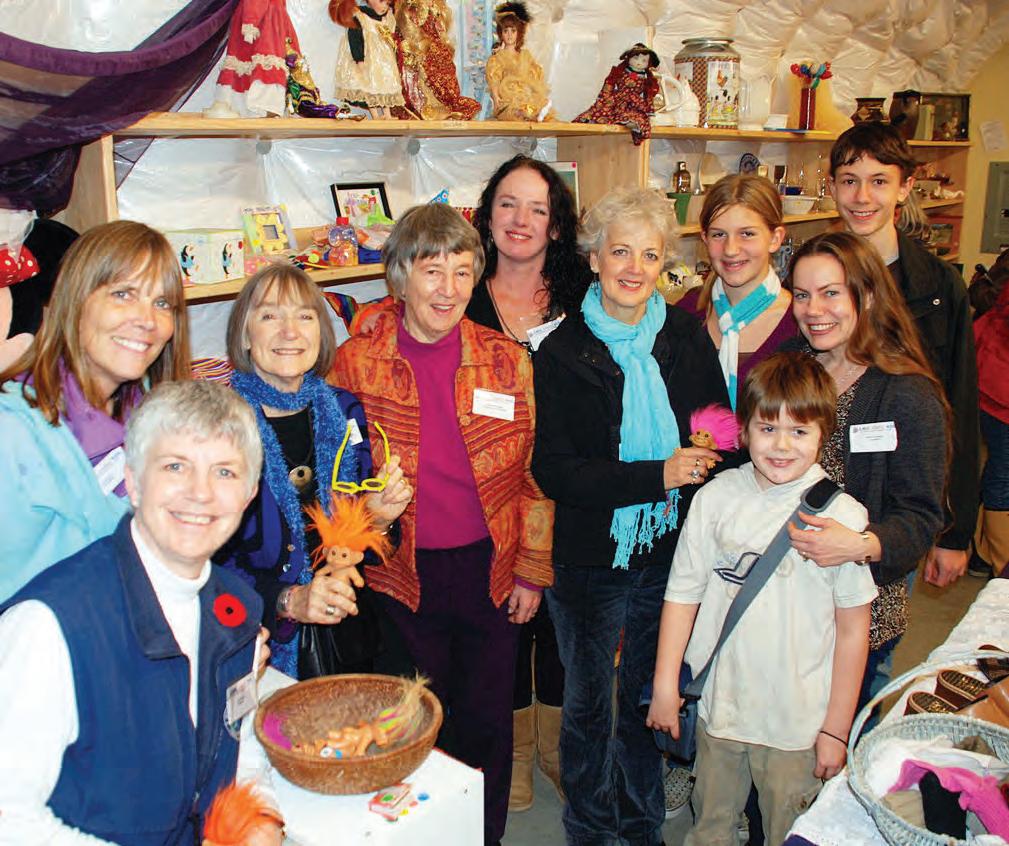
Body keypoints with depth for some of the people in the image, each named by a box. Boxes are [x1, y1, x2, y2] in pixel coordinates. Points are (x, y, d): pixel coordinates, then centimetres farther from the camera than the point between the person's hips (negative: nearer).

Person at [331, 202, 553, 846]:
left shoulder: (507, 361, -3)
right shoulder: (356, 363, -5)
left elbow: (532, 473, 2)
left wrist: (531, 571, 2)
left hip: (489, 568, 1)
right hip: (403, 574, 0)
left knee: (488, 719, 13)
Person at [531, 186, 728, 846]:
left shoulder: (686, 335, -1)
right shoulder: (564, 352, -10)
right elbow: (554, 471, -16)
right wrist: (657, 476, -23)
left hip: (669, 551, 2)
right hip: (590, 558, -2)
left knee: (648, 695, 18)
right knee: (589, 702, 15)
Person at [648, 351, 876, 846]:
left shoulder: (841, 515, -12)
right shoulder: (716, 498, -6)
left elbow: (852, 630, -6)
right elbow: (682, 593, 1)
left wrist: (836, 730, -3)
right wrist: (665, 685, 0)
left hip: (798, 722, -2)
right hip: (718, 707, 2)